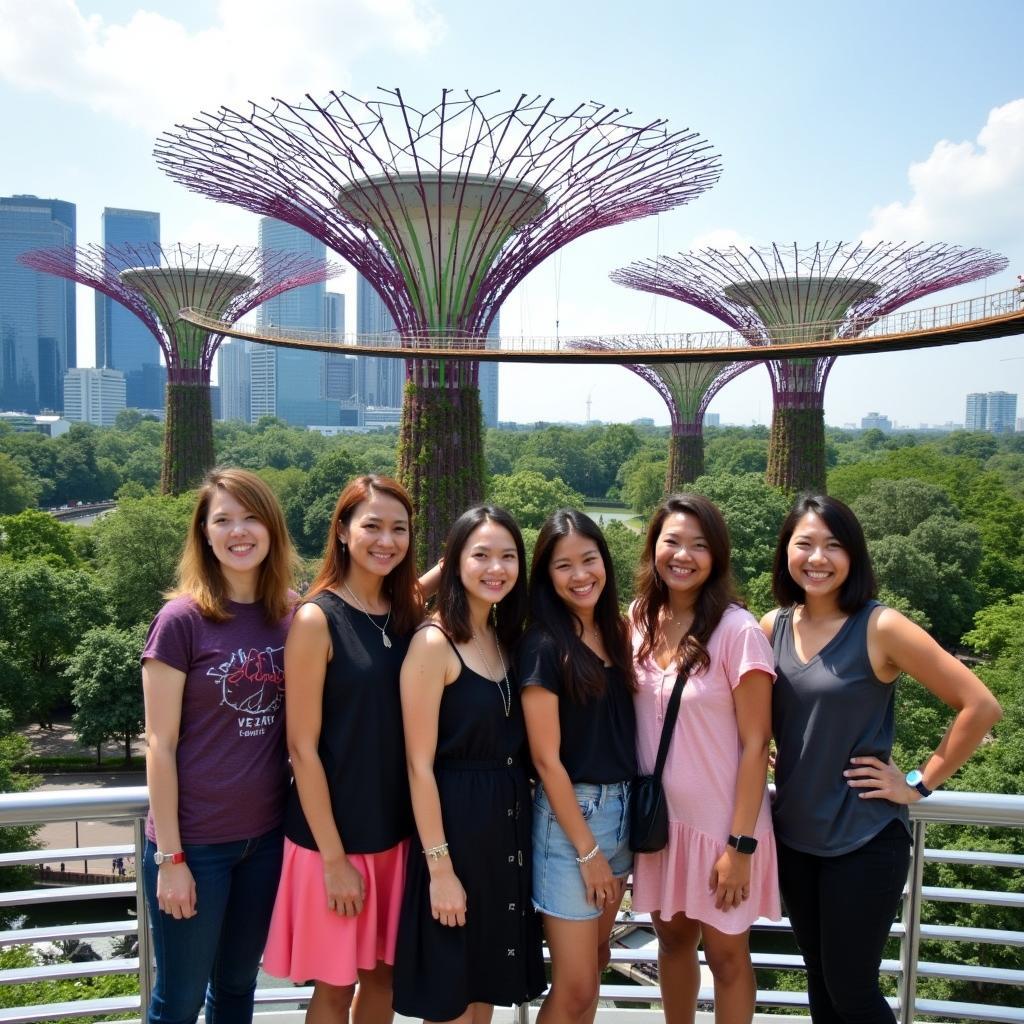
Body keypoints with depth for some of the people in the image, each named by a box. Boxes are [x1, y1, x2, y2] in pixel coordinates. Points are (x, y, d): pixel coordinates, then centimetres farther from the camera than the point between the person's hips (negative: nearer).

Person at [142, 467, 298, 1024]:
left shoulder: (294, 615, -1)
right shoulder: (181, 619, -13)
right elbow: (160, 744, -11)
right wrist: (169, 856, -11)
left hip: (266, 833, 4)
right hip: (194, 839, -4)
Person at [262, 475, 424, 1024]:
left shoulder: (408, 616, 3)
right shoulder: (317, 619, -14)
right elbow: (302, 747, -15)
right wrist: (334, 856, -14)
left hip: (397, 829, 5)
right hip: (334, 835, -5)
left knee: (383, 974, 18)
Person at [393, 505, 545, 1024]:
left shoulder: (508, 640, 6)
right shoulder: (433, 644, -14)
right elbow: (420, 766, -16)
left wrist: (518, 829, 1)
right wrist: (439, 866, -16)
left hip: (509, 825, 7)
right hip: (455, 824, -6)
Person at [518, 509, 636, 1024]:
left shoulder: (618, 632, 5)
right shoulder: (543, 646, -14)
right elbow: (547, 760, -15)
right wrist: (586, 849, -13)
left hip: (622, 809, 7)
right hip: (568, 816, -7)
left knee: (595, 963, 19)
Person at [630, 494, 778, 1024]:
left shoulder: (737, 631, -17)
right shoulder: (639, 619, -2)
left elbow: (755, 744, -14)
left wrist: (741, 845, -15)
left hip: (719, 822, -4)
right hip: (657, 815, 4)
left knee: (725, 954, 13)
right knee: (673, 939, 21)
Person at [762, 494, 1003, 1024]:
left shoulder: (880, 627, -16)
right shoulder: (773, 626, -2)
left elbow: (980, 706, -15)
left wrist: (919, 783, -12)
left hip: (865, 841, -5)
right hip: (793, 835, 5)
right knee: (819, 977, 19)